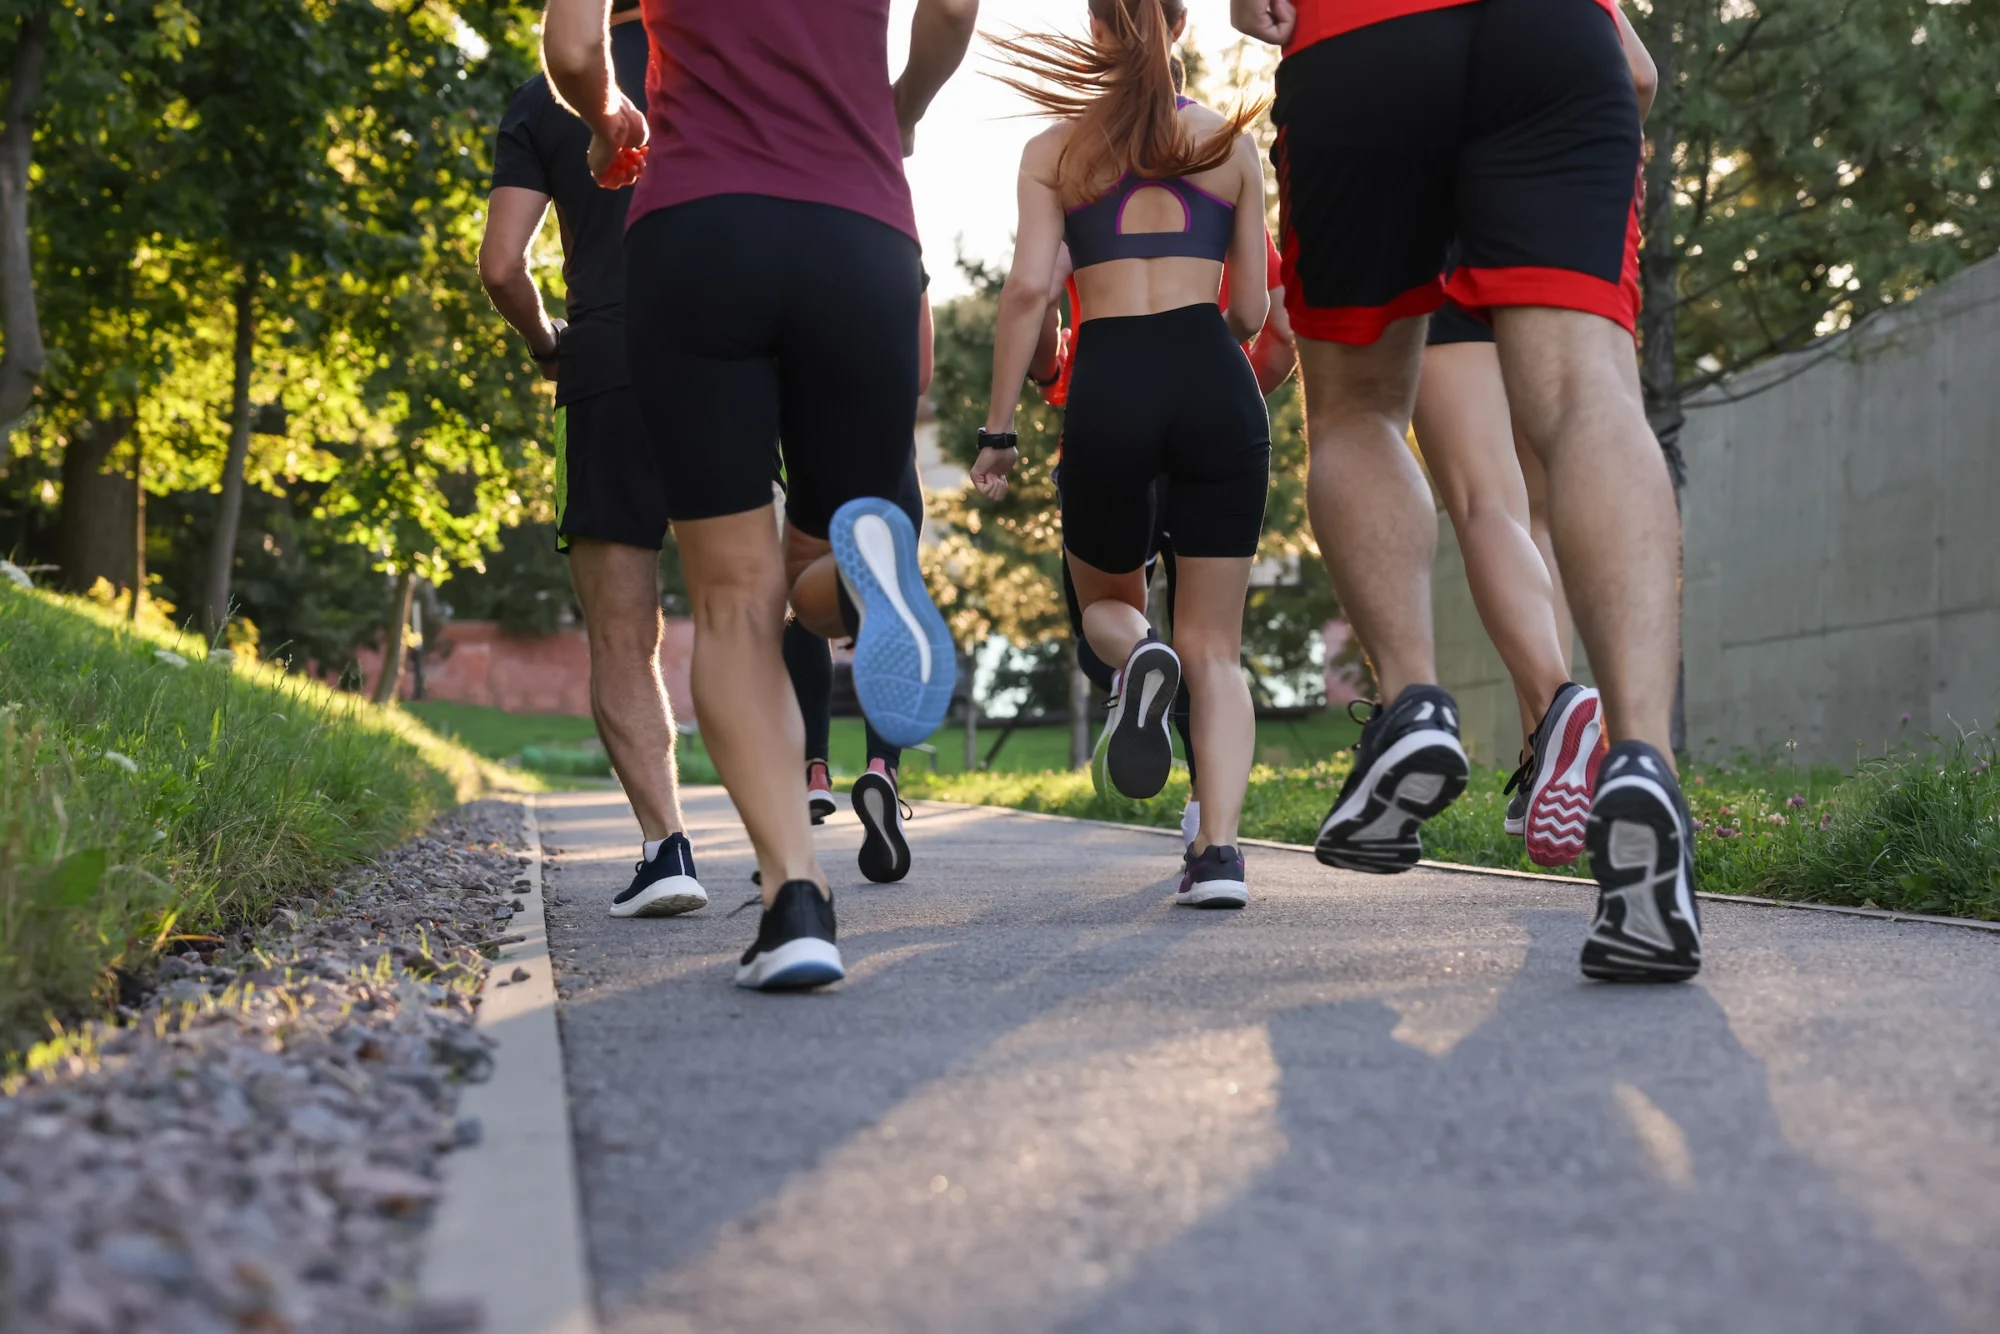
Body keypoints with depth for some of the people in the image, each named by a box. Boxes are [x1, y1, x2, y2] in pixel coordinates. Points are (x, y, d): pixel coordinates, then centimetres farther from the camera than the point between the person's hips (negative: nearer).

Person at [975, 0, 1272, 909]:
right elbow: (1250, 312, 12)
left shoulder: (1055, 150, 10)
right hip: (1216, 385, 1)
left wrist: (998, 431, 1)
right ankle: (1219, 846, -13)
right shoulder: (1231, 143, 12)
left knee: (1105, 600, 24)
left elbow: (1027, 288, -3)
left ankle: (1138, 658, -14)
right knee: (1214, 645, 7)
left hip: (1109, 389, 0)